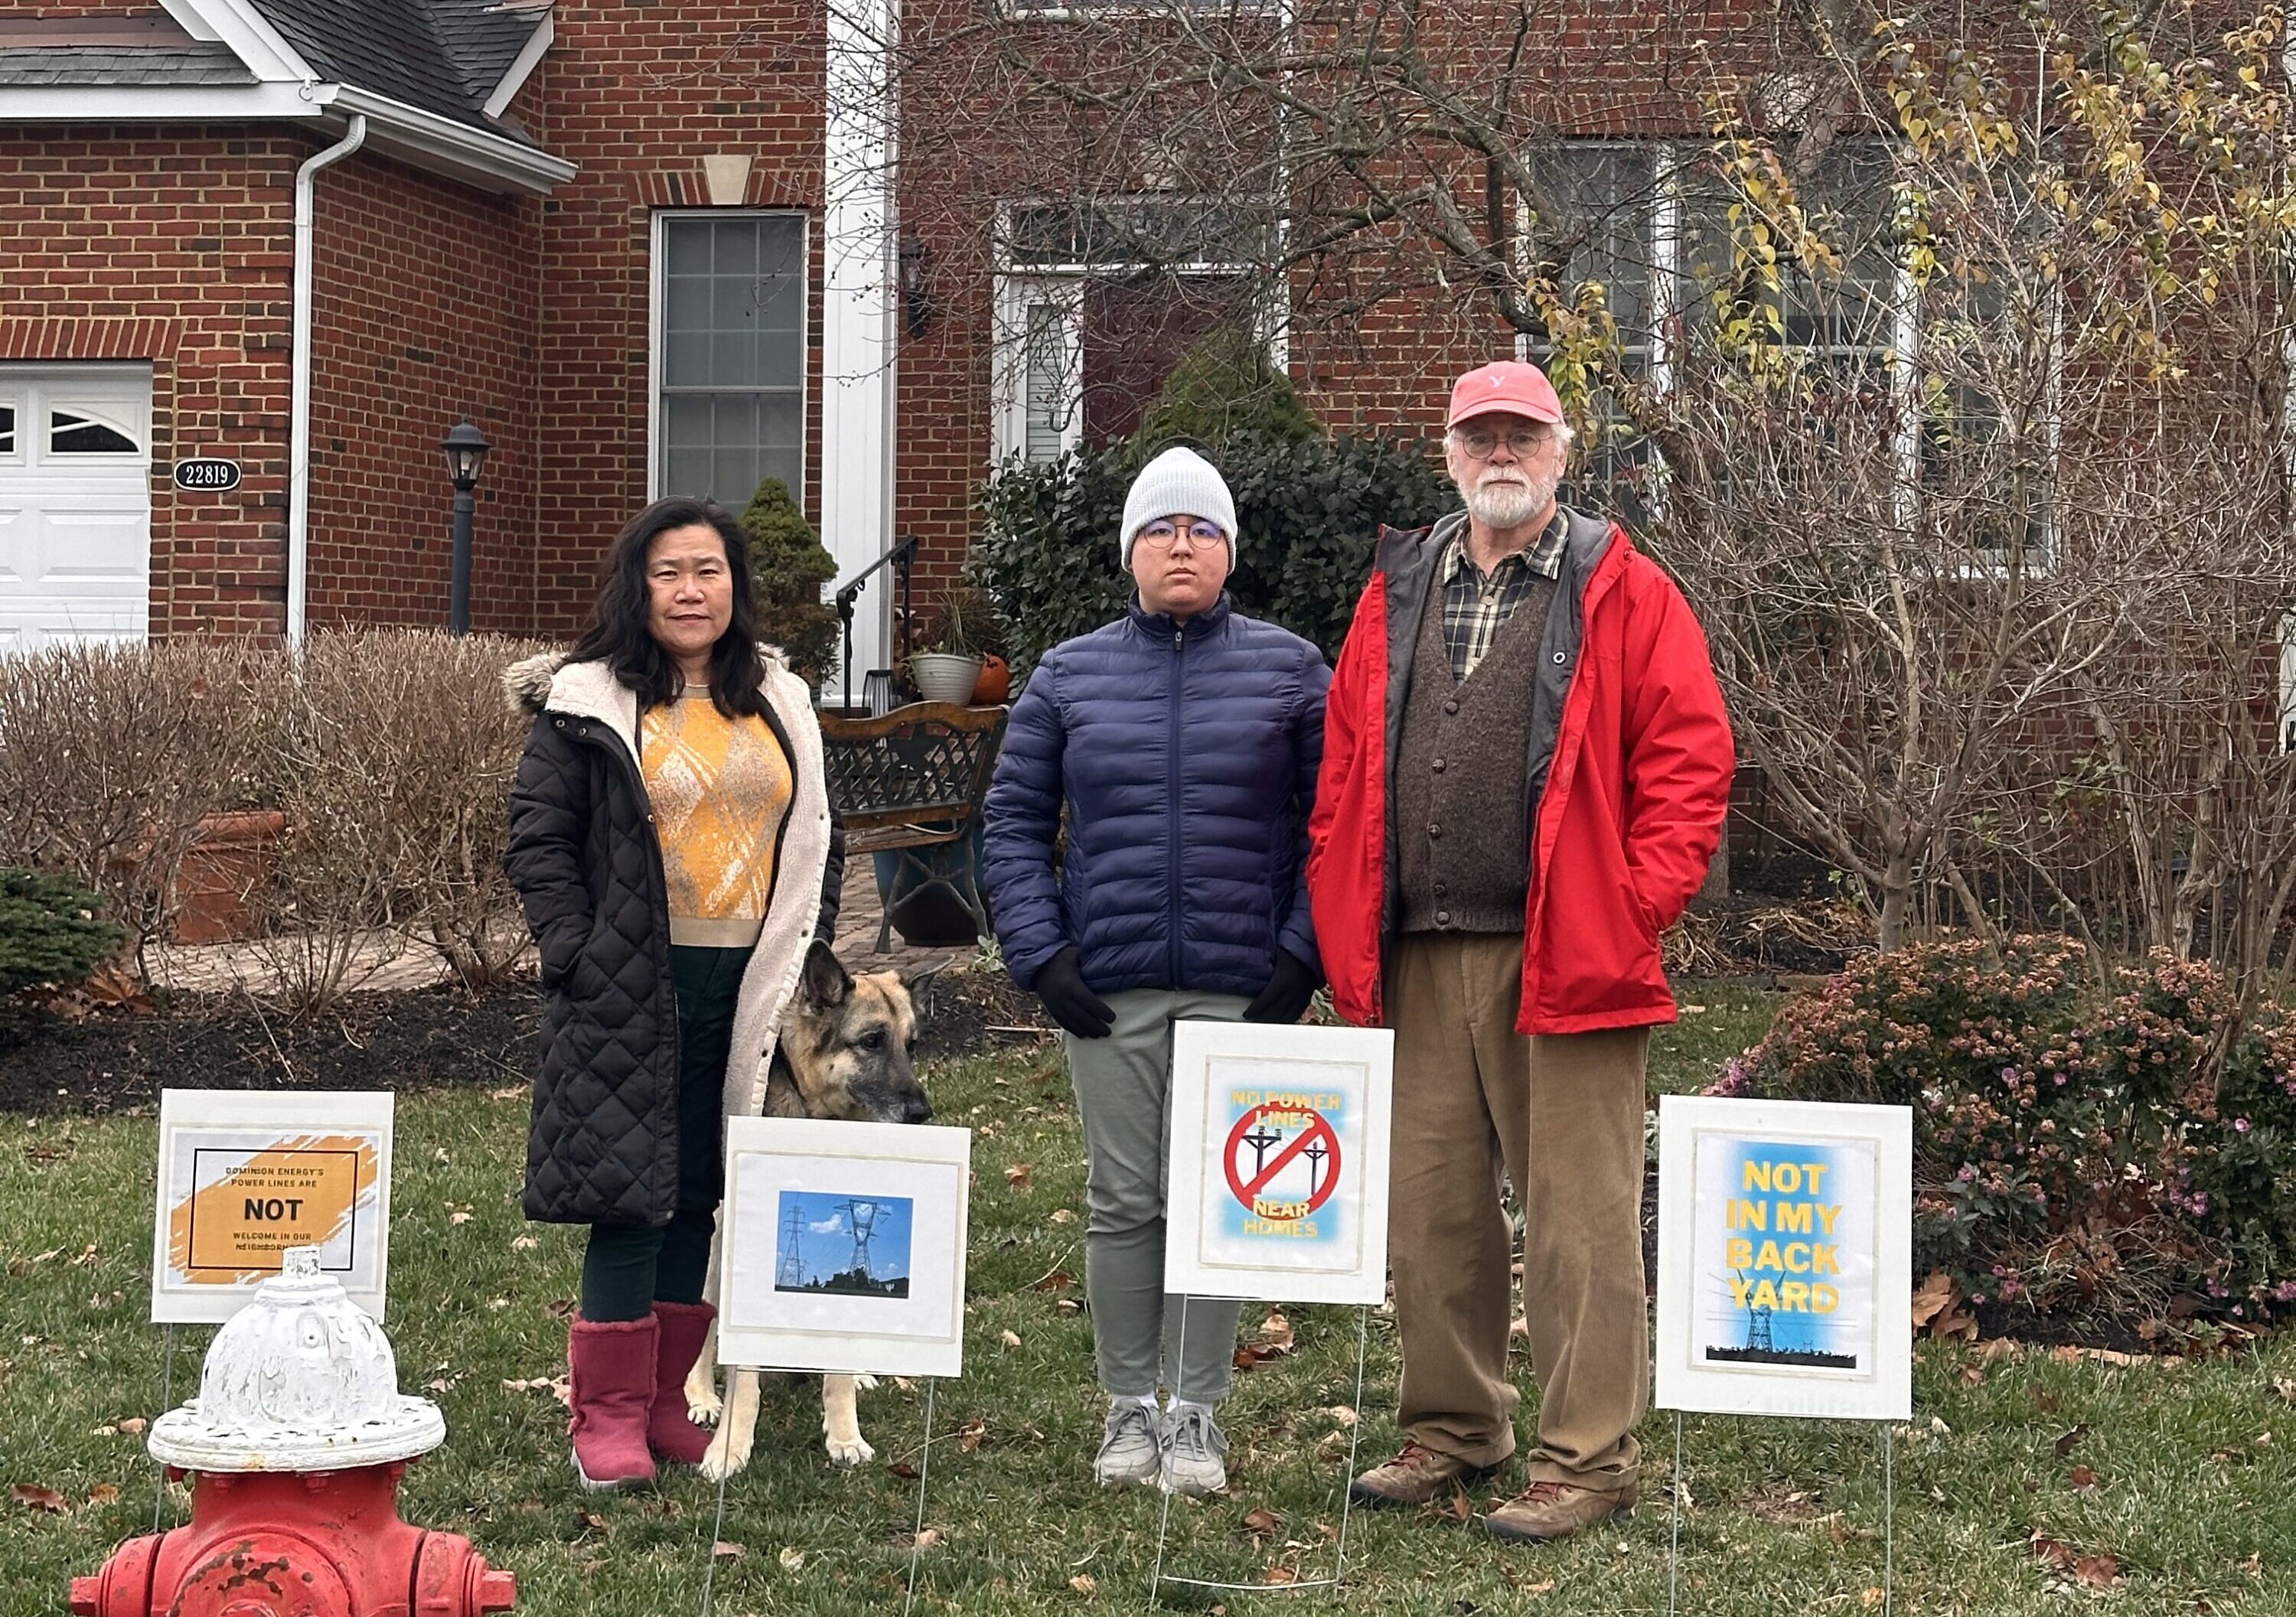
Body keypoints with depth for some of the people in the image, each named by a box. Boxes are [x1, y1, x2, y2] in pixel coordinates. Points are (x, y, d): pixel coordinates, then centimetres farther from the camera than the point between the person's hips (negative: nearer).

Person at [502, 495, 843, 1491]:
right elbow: (537, 840, -4)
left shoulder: (780, 705, 12)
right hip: (631, 992, -5)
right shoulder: (587, 706, -3)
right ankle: (609, 1417, 3)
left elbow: (818, 838, 18)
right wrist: (576, 954, -12)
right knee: (630, 1197, -5)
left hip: (749, 989, 5)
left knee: (701, 1197, 9)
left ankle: (667, 1402, 19)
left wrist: (806, 952, 8)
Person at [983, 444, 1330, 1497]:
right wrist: (1040, 955, -1)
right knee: (1123, 1202, 5)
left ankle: (1196, 1413, 13)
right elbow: (1015, 822, 9)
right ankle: (1129, 1407, 17)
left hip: (1242, 989, -1)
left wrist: (1302, 954, -6)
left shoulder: (1290, 671, 4)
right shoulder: (1069, 678, 8)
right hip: (1107, 988, 1)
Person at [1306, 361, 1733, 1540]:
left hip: (1562, 959, -5)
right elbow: (1342, 773, 17)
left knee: (1577, 1216, -2)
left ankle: (1587, 1455, 6)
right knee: (1427, 1204, 11)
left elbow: (1689, 761, -3)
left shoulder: (1623, 595, 2)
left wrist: (1631, 911, -10)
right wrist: (1345, 927, 8)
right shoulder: (1395, 597, 16)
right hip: (1414, 961, 5)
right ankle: (1451, 1429, 25)